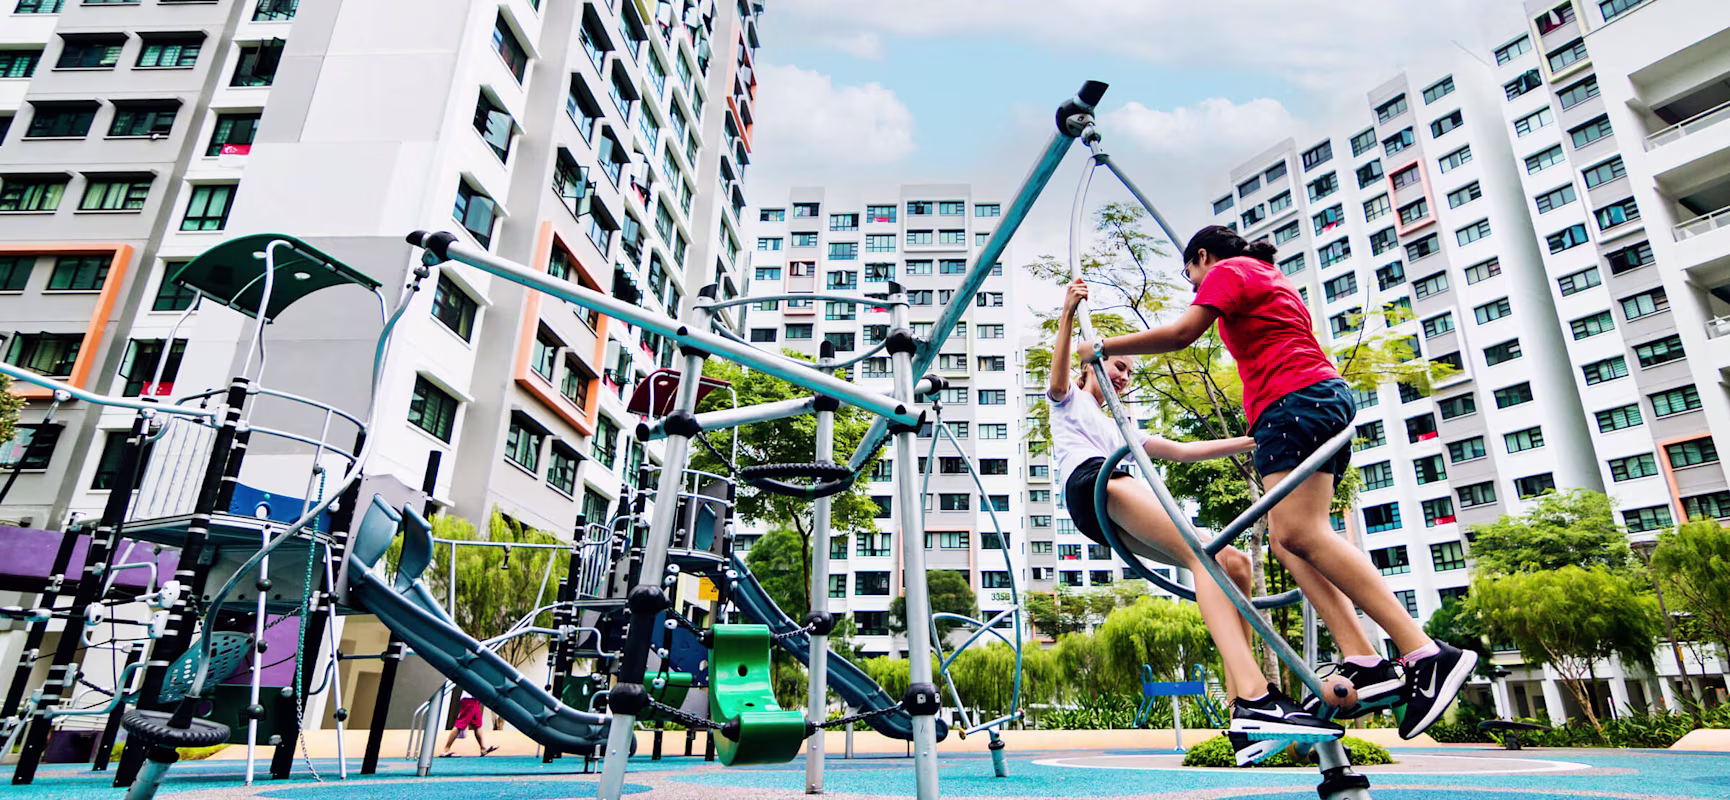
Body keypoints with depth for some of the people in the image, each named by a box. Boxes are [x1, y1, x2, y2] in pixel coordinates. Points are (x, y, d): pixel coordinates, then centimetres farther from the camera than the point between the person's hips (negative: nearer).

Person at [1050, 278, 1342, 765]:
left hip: (1116, 523, 8)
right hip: (1092, 483, -8)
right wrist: (1068, 315, -12)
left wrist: (1253, 441, 31)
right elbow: (1058, 378, -2)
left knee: (1234, 563, -7)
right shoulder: (1069, 400, 24)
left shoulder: (1118, 429, 42)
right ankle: (1254, 698, -45)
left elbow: (1183, 450, 36)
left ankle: (1245, 725, -15)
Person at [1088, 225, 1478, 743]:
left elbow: (1181, 334, -10)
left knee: (1300, 532, -21)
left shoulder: (1228, 270, 5)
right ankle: (1363, 662, -12)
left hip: (1296, 400, -10)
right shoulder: (1273, 279, 34)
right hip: (1327, 398, 10)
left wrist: (1104, 348, -3)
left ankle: (1427, 655, -25)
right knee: (1286, 538, -1)